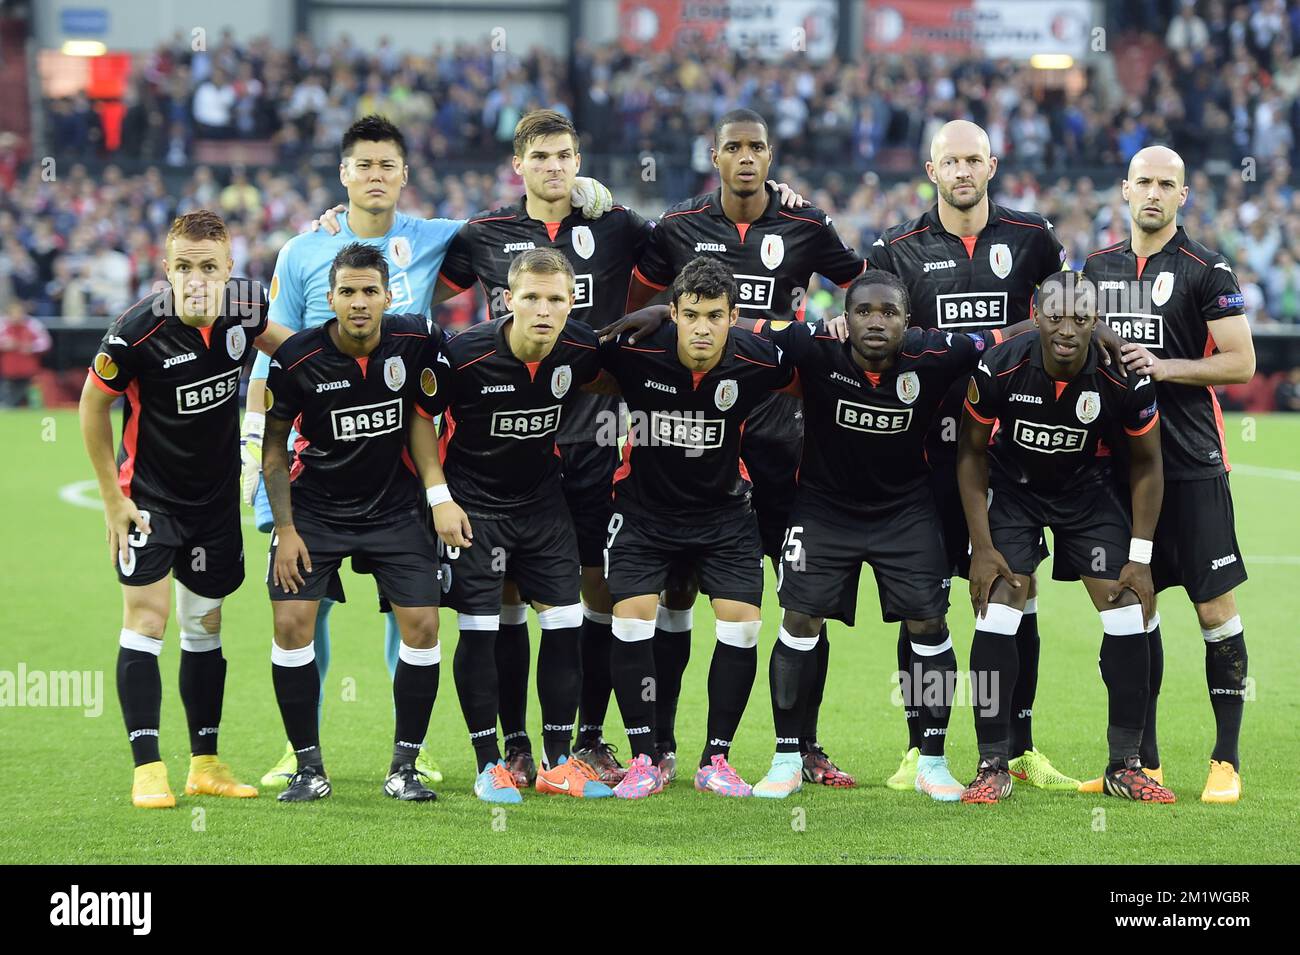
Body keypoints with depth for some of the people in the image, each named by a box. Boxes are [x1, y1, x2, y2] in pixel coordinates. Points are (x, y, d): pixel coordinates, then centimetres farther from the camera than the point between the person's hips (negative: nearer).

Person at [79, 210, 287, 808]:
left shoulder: (244, 305, -11)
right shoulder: (137, 330, -24)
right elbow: (94, 406, -9)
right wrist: (112, 498, -7)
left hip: (217, 493, 5)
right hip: (149, 493, -5)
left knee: (205, 624, 12)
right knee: (146, 619, -11)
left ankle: (205, 764, 20)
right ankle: (147, 770, -8)